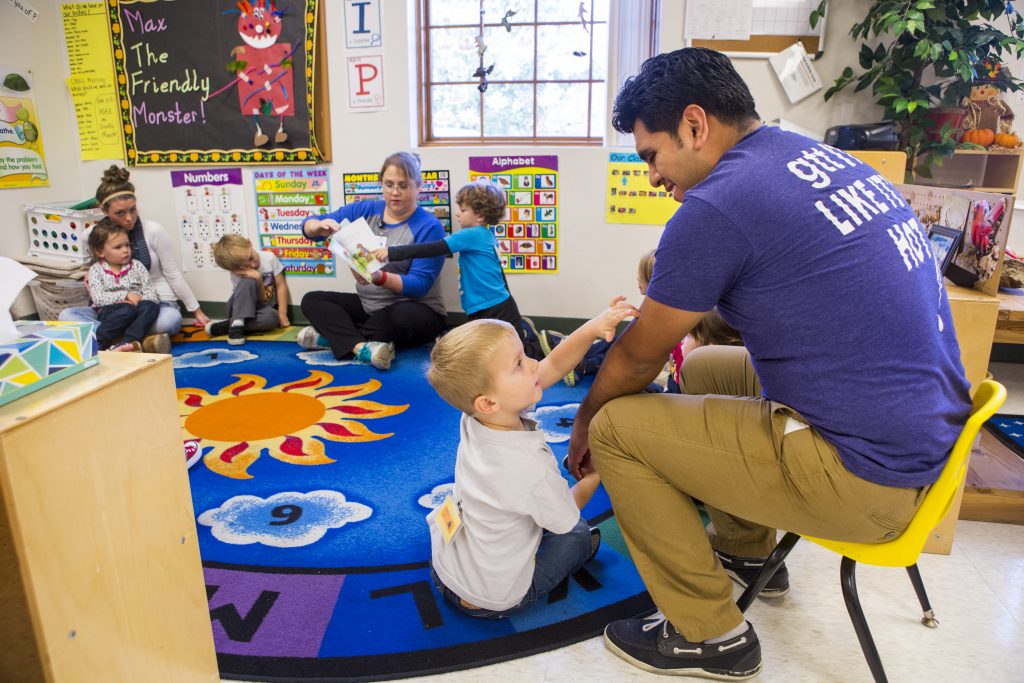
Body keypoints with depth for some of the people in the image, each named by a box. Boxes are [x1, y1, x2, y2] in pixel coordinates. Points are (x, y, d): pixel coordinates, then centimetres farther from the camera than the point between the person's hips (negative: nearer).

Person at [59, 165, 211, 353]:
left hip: (158, 305, -4)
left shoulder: (153, 231, -9)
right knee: (66, 315, -22)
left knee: (171, 319, -38)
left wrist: (196, 310, -2)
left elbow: (173, 274, -3)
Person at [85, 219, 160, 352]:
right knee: (127, 310, -37)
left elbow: (150, 291, 7)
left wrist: (139, 300, -14)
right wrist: (126, 295, -12)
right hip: (111, 312, -2)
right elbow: (98, 298, -4)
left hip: (135, 307, 3)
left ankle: (124, 343, -42)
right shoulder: (96, 270, 9)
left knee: (150, 306, -33)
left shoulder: (137, 266, 14)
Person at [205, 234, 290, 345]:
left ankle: (226, 326, -23)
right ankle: (236, 324, -30)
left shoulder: (269, 258, -11)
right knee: (248, 282, -34)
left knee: (272, 317, -38)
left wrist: (282, 314, -14)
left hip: (263, 308, 2)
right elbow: (261, 299, -18)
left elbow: (281, 285, -6)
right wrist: (258, 280, -35)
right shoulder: (237, 274, -14)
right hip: (241, 309, -2)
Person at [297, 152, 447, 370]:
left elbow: (419, 285, -19)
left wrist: (379, 277, -37)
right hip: (367, 305, 5)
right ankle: (361, 347, -33)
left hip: (415, 310, -5)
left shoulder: (429, 226, -12)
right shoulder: (364, 211, 2)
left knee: (403, 316, -37)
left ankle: (332, 335, -17)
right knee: (311, 300, -10)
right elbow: (308, 226, 1)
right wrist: (319, 226, -24)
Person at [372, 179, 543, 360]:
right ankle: (522, 331, 25)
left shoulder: (473, 235, -16)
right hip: (497, 308, 9)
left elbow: (435, 249, -23)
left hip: (494, 311, -9)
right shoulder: (487, 237, 11)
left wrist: (393, 252, -24)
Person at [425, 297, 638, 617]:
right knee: (581, 535, 17)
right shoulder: (533, 468, -38)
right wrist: (593, 478, 3)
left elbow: (554, 366, -13)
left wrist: (592, 328, -27)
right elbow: (566, 517, -14)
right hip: (491, 599, -4)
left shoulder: (474, 418, -20)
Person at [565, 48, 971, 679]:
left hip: (864, 477, -9)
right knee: (703, 367, 23)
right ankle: (747, 552, 34)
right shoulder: (830, 158, 8)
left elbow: (638, 359, -6)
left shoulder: (717, 205, -19)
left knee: (618, 426, -6)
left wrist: (585, 425, 12)